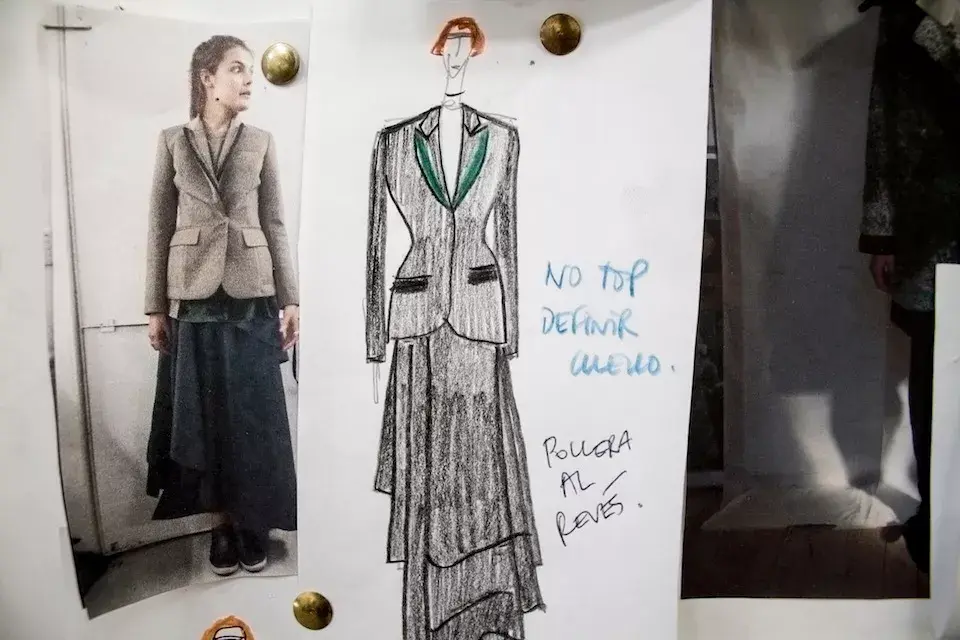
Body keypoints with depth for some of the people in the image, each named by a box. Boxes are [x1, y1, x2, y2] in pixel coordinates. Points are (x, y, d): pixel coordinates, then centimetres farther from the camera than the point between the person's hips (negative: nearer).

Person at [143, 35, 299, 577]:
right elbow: (159, 226, 4)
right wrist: (156, 306, 0)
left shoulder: (262, 143, 5)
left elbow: (276, 225, 4)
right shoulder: (173, 141, 4)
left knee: (254, 412, 4)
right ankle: (223, 520, 19)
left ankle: (254, 520, 18)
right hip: (193, 294, 0)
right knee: (204, 411, 6)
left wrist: (290, 299, -1)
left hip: (252, 292, 0)